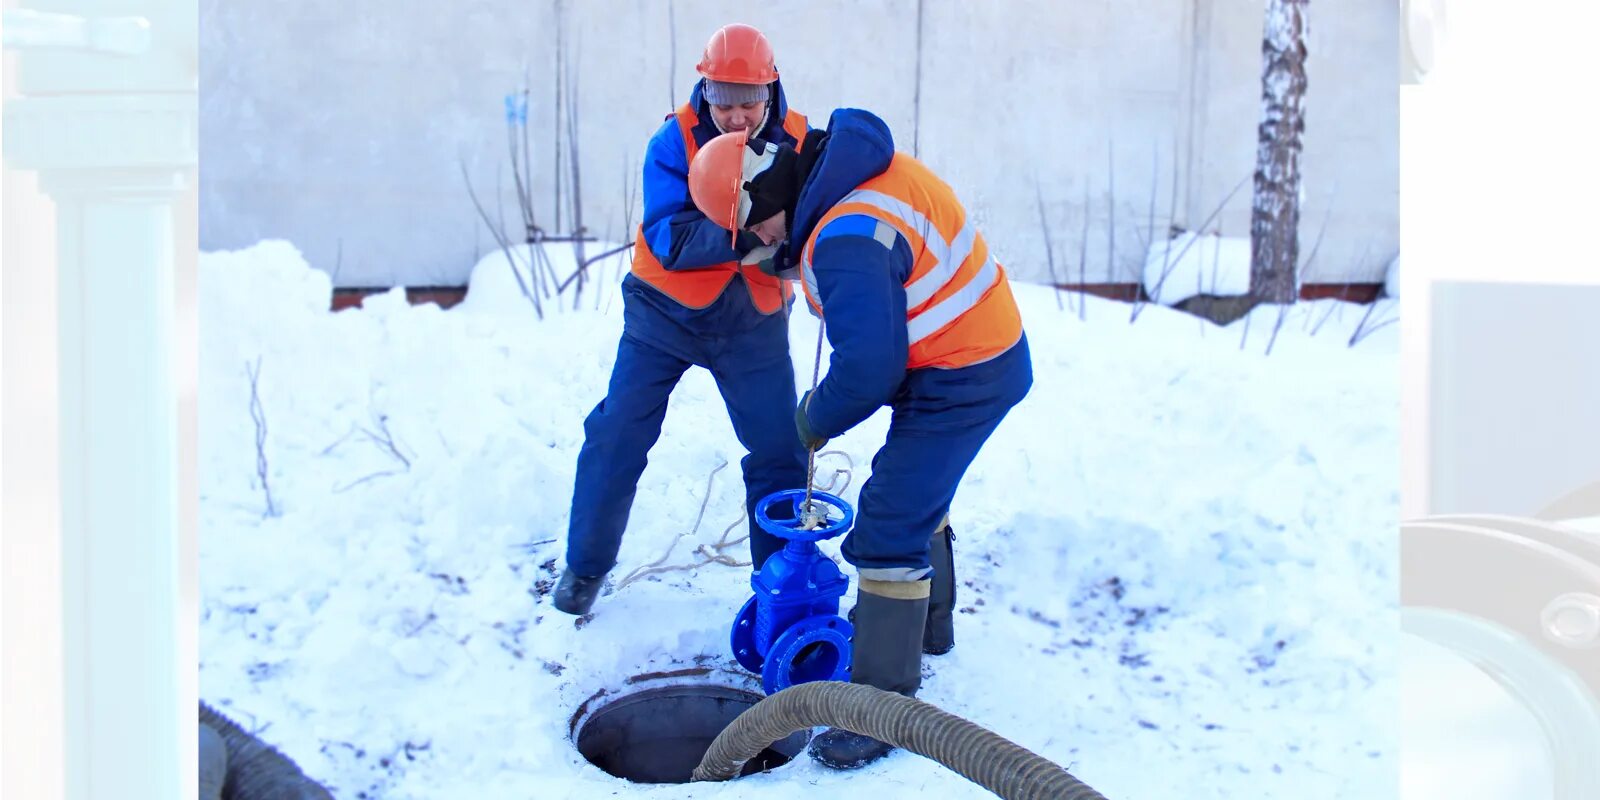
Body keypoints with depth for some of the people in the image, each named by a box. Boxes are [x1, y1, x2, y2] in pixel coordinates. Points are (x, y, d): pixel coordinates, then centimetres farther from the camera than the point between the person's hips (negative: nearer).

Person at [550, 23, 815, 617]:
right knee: (617, 436, 0)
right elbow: (668, 239, -25)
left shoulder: (799, 143, -11)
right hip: (666, 312, -1)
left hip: (753, 322, 1)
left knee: (780, 451, -1)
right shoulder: (676, 140, -16)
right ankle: (586, 565, 19)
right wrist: (740, 236, -42)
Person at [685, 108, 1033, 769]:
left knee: (888, 530, -11)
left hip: (957, 381, -11)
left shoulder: (847, 241, -31)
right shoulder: (866, 165, 1)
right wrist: (790, 256, 8)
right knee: (915, 492, 29)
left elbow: (868, 369, -32)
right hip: (987, 348, 11)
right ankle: (926, 621, 50)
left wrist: (816, 419, -14)